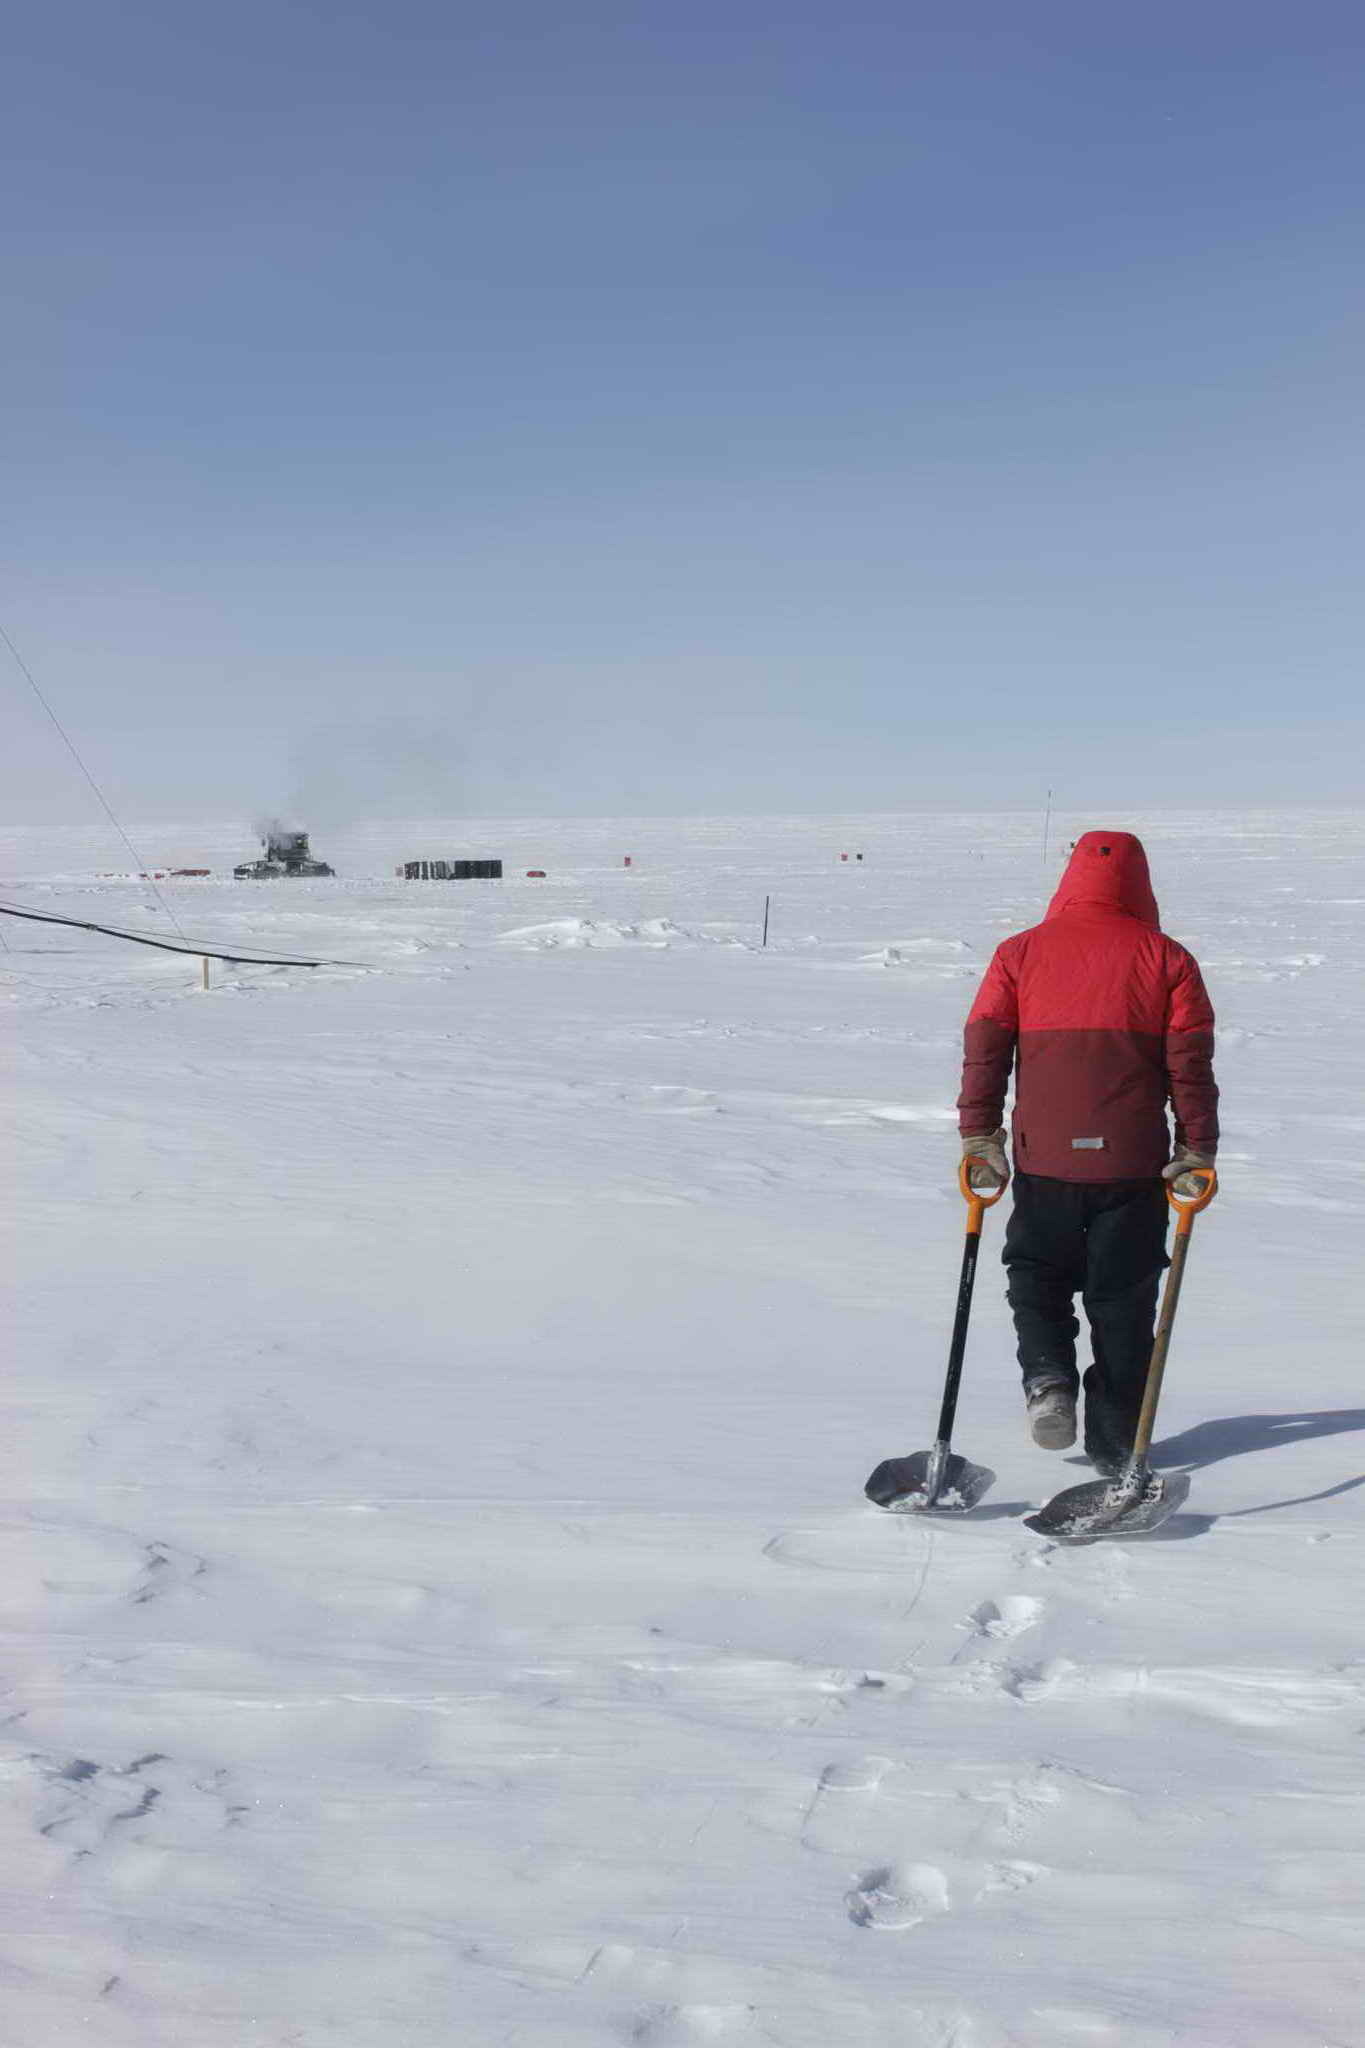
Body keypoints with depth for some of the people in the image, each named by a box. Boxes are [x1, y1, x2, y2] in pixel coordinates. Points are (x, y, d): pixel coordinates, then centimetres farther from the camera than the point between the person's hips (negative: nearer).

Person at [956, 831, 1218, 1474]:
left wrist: (979, 1138, 6)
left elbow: (983, 1050, 1)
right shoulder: (1167, 958, 2)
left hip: (1044, 1158, 0)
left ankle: (1047, 1377, -3)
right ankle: (1115, 1440, 17)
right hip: (1133, 1163, 0)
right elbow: (1190, 1064, 0)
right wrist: (1196, 1153, 7)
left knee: (1037, 1274, 20)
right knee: (1123, 1299, 12)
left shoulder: (1019, 953, 3)